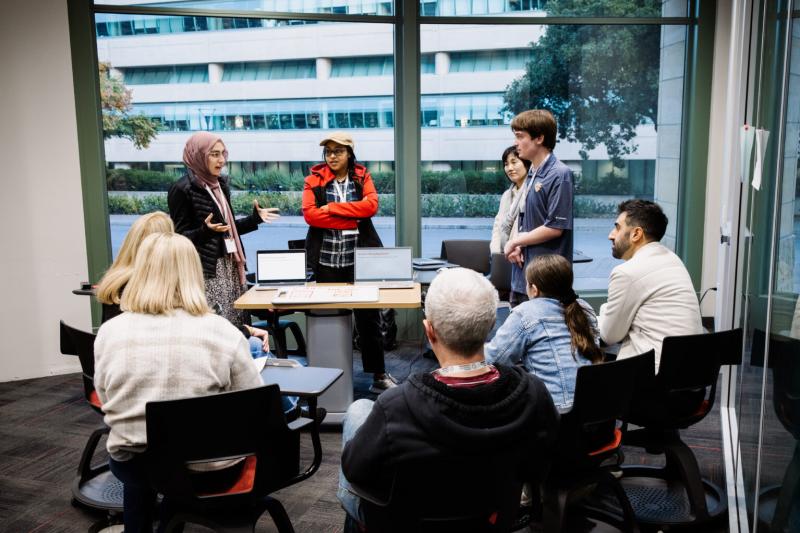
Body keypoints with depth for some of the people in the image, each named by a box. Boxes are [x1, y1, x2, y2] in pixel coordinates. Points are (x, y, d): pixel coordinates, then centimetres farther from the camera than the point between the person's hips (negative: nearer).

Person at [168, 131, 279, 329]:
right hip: (205, 271, -7)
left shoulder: (220, 183, 14)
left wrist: (255, 218, 12)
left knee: (236, 326, 4)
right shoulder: (182, 189, -9)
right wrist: (206, 231, -27)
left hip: (230, 266, 8)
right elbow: (180, 238, -10)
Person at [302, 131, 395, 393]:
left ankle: (379, 376, 11)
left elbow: (371, 205, -10)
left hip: (359, 258, 0)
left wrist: (332, 208, -13)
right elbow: (310, 214, -10)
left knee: (368, 317, 2)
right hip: (327, 260, 0)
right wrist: (353, 220, -12)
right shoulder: (314, 179, 4)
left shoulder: (362, 176, 7)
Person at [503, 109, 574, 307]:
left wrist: (515, 241, -8)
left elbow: (555, 228, -18)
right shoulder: (532, 174, 11)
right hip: (521, 275, 8)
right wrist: (516, 248, -2)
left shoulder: (559, 175, -14)